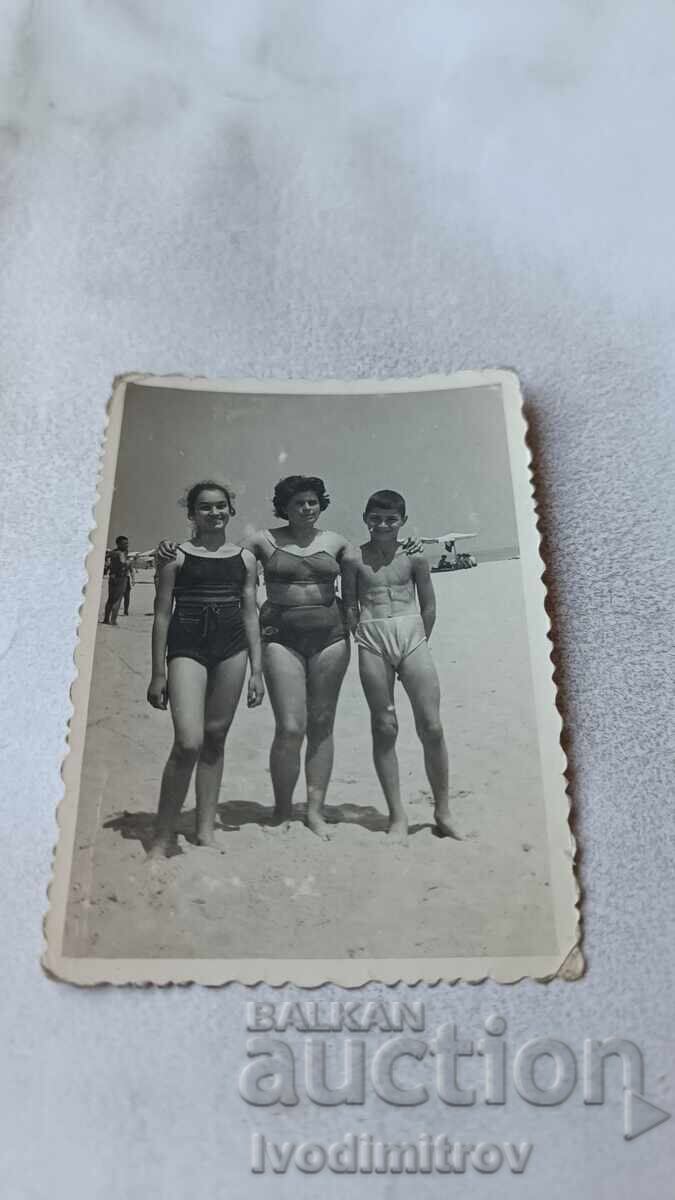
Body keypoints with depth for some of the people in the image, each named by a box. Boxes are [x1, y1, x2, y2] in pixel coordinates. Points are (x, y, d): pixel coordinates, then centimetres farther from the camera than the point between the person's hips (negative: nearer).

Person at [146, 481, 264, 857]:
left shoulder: (245, 558, 11)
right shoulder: (176, 556, 2)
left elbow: (250, 614, 13)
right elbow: (162, 614, 1)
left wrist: (257, 670, 8)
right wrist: (158, 673, -2)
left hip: (232, 648, 4)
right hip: (187, 647, -3)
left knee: (215, 739, 8)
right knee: (189, 743, -15)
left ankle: (206, 829, 19)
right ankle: (164, 836, -1)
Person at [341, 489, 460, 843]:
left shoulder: (414, 557, 6)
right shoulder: (354, 558, 5)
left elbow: (429, 606, 10)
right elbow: (350, 605, 8)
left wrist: (419, 642, 6)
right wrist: (364, 637, 2)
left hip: (412, 637, 0)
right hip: (372, 643, 0)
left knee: (432, 727, -4)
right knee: (384, 728, 3)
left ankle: (442, 812, 10)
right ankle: (397, 816, 12)